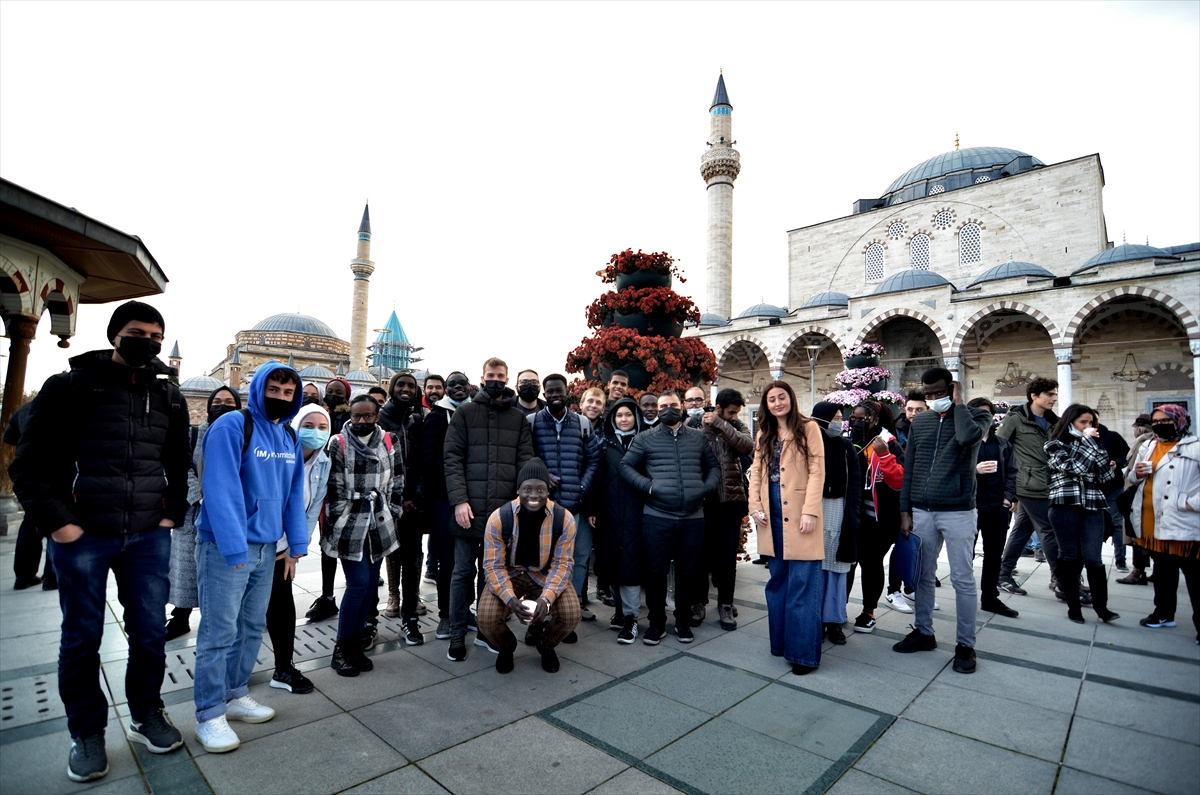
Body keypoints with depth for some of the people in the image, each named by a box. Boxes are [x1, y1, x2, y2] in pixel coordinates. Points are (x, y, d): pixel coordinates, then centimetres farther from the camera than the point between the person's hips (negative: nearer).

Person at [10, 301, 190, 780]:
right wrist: (57, 523, -11)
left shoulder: (169, 397, 8)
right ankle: (87, 733, 28)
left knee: (150, 631, 10)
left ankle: (146, 715, 29)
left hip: (149, 536, 3)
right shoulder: (70, 387, -3)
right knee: (82, 637, 10)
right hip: (82, 537, -3)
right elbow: (31, 463, -4)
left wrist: (172, 513, 6)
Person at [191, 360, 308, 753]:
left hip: (266, 546, 7)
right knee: (219, 632, 1)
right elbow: (220, 488, -21)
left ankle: (235, 694, 33)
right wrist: (234, 546, -25)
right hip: (225, 547, -7)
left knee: (252, 627, 16)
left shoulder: (290, 437, 8)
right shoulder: (231, 426, -14)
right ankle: (209, 715, 16)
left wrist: (296, 543, 5)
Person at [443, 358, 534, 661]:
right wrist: (459, 500, -13)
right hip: (470, 508, -2)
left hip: (504, 509, 2)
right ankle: (458, 635, 22)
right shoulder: (465, 413, 3)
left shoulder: (519, 418, 9)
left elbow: (525, 462, 4)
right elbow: (452, 458, -4)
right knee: (464, 571, 7)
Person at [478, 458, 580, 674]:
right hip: (508, 575, 0)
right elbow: (493, 565, -16)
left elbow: (562, 564, -15)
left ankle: (546, 646, 15)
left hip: (547, 576, 0)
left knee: (571, 615, -23)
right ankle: (506, 647, 15)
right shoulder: (498, 518, -21)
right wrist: (510, 599, -31)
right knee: (486, 619, -24)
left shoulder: (564, 519, -19)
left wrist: (546, 598, -30)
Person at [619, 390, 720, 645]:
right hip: (657, 516, -2)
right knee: (656, 570, 5)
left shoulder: (698, 438, 11)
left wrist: (707, 487, -1)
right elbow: (626, 466, 2)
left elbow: (714, 466, 16)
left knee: (687, 571, 12)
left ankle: (683, 621, 29)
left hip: (693, 517, 2)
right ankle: (657, 622, 22)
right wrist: (647, 485, -10)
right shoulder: (645, 438, 3)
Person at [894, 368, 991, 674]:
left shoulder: (977, 415, 0)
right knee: (923, 575, 12)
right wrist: (905, 511, 6)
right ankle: (923, 632, 25)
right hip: (922, 512, 4)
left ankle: (965, 645, 15)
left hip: (958, 512, -4)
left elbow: (968, 437, -26)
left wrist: (958, 403, -10)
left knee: (963, 579, 2)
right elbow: (909, 468, 10)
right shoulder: (919, 421, 10)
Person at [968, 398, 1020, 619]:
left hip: (998, 507, 5)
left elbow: (1011, 472, 9)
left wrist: (1009, 497, -2)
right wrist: (975, 470, -24)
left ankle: (990, 598, 26)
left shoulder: (1003, 444, 12)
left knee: (994, 554, 14)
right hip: (971, 506, -5)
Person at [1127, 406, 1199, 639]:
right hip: (1152, 522, 6)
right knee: (1162, 570, 19)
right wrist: (1136, 474, -2)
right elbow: (1130, 479, 19)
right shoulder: (1146, 447, 12)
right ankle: (1164, 613, 31)